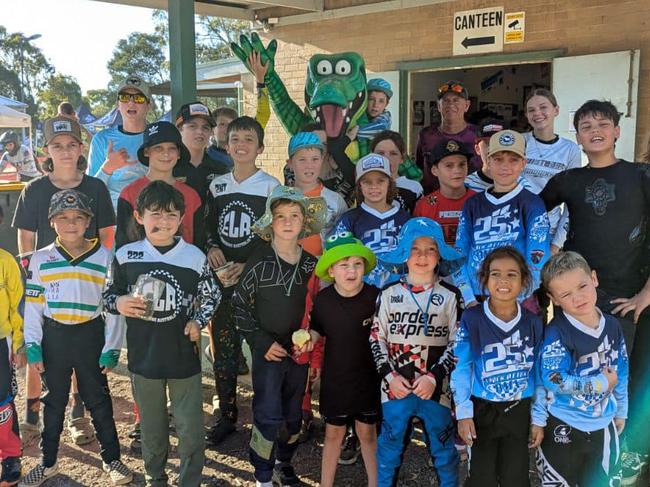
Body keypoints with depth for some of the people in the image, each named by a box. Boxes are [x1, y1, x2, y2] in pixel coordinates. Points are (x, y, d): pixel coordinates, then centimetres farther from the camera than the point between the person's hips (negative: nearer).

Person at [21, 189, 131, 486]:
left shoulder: (105, 258, -4)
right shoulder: (41, 259, 1)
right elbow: (33, 306, 3)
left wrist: (111, 349, -5)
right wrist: (32, 348, -2)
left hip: (90, 336, -2)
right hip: (53, 336, 2)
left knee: (98, 399, 9)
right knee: (54, 400, 15)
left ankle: (112, 459, 23)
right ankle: (48, 462, 30)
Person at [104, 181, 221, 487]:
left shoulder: (194, 257, -6)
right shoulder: (125, 256, -5)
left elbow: (211, 295, 6)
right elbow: (109, 295, 6)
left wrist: (198, 321, -9)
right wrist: (118, 303, -16)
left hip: (184, 356, -1)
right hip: (143, 356, 1)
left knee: (190, 427, 6)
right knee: (151, 425, 19)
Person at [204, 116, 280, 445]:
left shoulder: (270, 186, -3)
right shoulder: (217, 186, 11)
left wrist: (248, 266, -15)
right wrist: (212, 248, -4)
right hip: (221, 281, 4)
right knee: (223, 350, 9)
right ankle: (226, 415, 24)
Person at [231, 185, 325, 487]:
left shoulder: (311, 264, 2)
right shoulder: (259, 261, -10)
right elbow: (239, 305, -9)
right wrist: (262, 342, -12)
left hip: (299, 351, 4)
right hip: (268, 351, -4)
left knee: (293, 416, 15)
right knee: (269, 417, -5)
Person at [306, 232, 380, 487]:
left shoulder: (375, 297, -17)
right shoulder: (322, 300, -11)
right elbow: (317, 331, 5)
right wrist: (307, 340, -14)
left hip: (369, 377, -1)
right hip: (335, 379, 1)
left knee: (367, 432, 13)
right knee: (333, 432, 15)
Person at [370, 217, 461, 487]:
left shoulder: (450, 296, -1)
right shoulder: (389, 295, 2)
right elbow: (377, 339, 4)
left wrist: (434, 377, -12)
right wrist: (390, 376, -7)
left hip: (436, 388, -1)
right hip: (395, 387, 1)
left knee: (443, 448, 11)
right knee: (389, 447, 13)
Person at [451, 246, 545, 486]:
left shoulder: (533, 323, -3)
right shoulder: (472, 319, -10)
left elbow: (539, 374, 3)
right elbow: (461, 369, -8)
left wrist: (539, 419, 4)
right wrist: (463, 413, -11)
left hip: (519, 411, 2)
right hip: (483, 410, -2)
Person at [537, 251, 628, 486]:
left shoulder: (612, 325, -3)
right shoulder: (556, 332, -23)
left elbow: (621, 373, 9)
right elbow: (553, 380, -30)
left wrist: (620, 412, 16)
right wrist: (601, 383, -21)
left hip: (603, 425, 6)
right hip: (564, 427, -5)